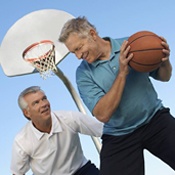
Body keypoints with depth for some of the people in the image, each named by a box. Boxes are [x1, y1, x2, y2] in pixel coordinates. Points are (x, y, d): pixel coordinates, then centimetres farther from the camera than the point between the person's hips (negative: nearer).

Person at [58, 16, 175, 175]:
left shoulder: (131, 44, -2)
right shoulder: (83, 74, -6)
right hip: (119, 138, 0)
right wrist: (122, 73, -24)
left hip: (155, 119, 1)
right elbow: (103, 115, -19)